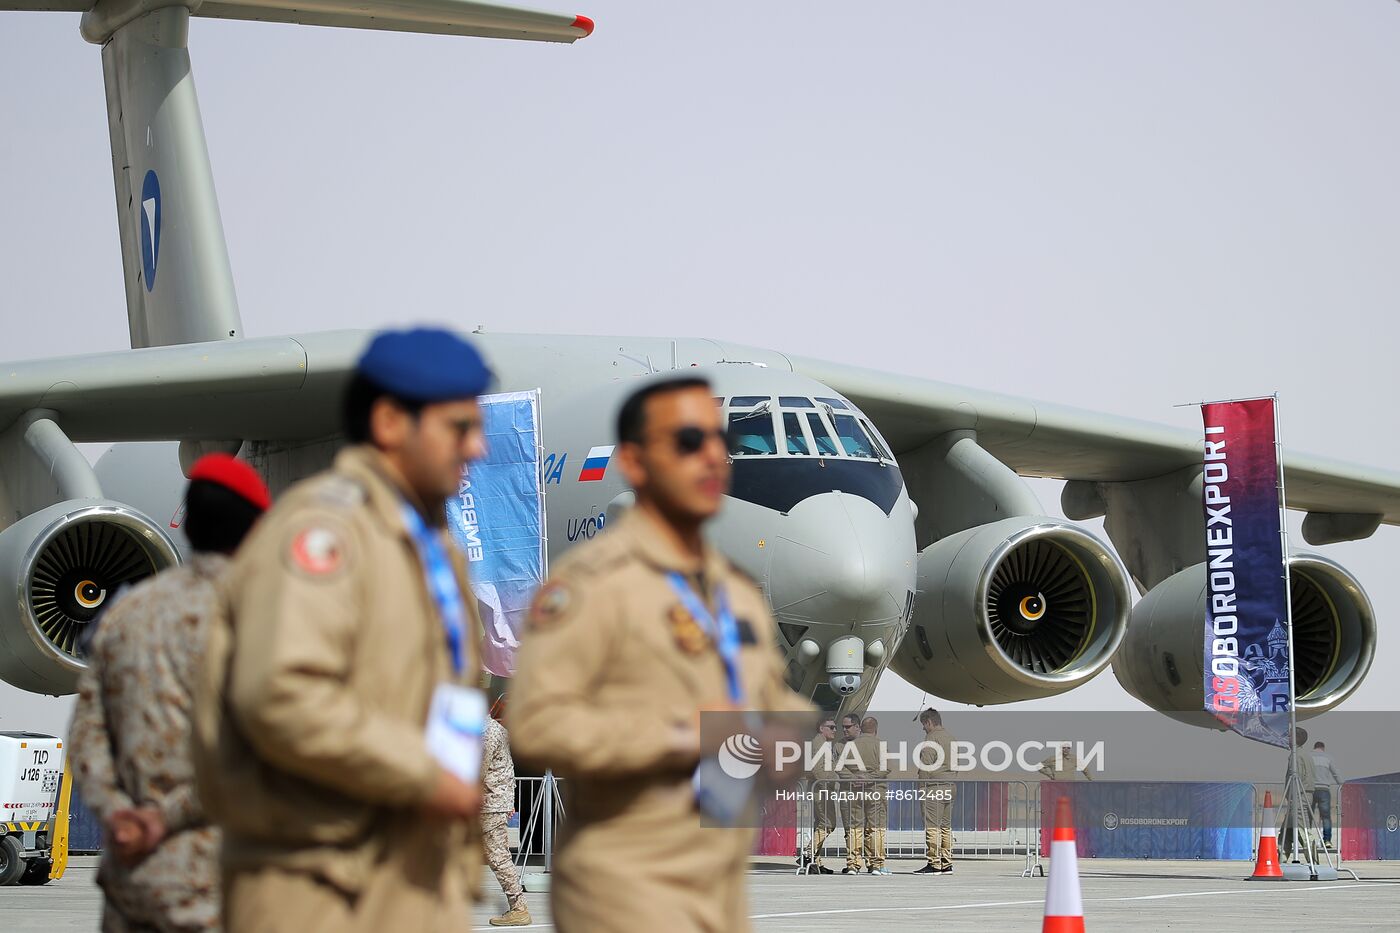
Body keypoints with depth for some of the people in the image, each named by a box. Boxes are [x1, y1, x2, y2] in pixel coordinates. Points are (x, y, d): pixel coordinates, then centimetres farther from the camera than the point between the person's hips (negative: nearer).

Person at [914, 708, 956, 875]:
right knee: (946, 826, 11)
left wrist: (922, 786, -11)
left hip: (934, 786, -9)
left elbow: (926, 765, -14)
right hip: (950, 787, 9)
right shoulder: (951, 737, 16)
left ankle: (934, 864, -10)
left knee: (932, 827, -7)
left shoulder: (932, 738, -9)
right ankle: (946, 864, 11)